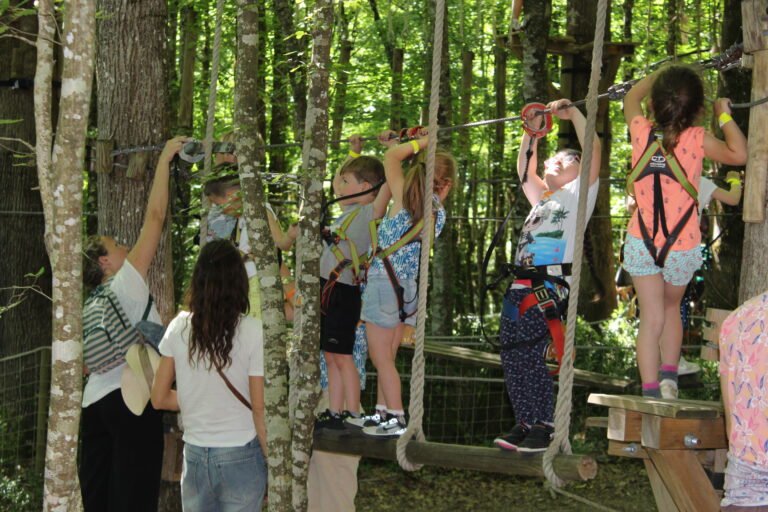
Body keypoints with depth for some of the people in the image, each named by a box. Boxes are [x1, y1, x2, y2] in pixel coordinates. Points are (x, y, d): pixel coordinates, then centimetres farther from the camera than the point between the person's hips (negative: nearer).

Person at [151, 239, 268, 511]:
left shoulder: (179, 327, -2)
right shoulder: (252, 330, -11)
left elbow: (159, 398, 4)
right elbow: (260, 408, -9)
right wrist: (272, 463, 0)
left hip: (195, 456, 3)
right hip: (241, 458, -3)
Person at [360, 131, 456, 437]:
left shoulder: (405, 198, -10)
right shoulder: (439, 214, 5)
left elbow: (392, 157, -6)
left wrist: (421, 142, 1)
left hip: (384, 282, -6)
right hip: (408, 287, 6)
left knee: (381, 358, -1)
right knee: (387, 358, 15)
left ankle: (396, 419, -1)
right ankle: (386, 413, 19)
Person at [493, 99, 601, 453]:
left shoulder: (579, 193, 9)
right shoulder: (541, 198, 29)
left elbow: (593, 150, -1)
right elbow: (525, 170, 36)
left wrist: (573, 113, 3)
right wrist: (531, 131, 31)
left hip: (549, 285, -8)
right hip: (521, 284, 8)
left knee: (530, 357, -14)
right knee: (511, 358, 3)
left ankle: (544, 428, -8)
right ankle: (524, 424, 10)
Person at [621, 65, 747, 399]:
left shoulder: (641, 131, -8)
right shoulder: (697, 140, -16)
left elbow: (631, 97, 12)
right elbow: (739, 155, -17)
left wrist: (660, 74, 21)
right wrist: (724, 116, -7)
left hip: (641, 243, 1)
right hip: (683, 248, -1)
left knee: (651, 318, 4)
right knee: (671, 308, 25)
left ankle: (650, 391, -4)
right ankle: (669, 375, 19)